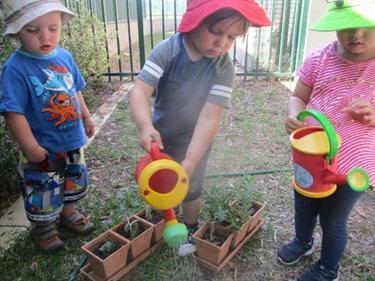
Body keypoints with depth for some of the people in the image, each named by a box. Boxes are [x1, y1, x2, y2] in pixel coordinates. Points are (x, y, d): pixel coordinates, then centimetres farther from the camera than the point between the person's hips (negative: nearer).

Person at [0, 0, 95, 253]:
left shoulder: (64, 56, -4)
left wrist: (86, 118, 16)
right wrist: (31, 148, -22)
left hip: (73, 141, 6)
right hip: (43, 150, -6)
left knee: (74, 182, 24)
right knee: (44, 191, 13)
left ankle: (68, 213, 50)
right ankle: (43, 228, 40)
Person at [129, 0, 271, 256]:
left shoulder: (224, 67, -22)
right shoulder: (166, 50, -21)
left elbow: (210, 117, -28)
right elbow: (140, 91, -28)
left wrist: (189, 163, -34)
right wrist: (145, 127, -47)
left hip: (193, 140, -2)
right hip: (160, 136, 2)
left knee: (189, 190, 10)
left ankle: (191, 229, 43)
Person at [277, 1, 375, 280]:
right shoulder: (320, 60, -10)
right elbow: (298, 97, 0)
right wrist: (293, 116, -22)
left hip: (351, 165, -2)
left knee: (333, 221, 17)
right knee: (303, 209, 25)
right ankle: (303, 242, 58)